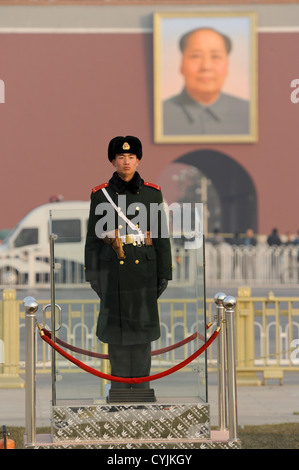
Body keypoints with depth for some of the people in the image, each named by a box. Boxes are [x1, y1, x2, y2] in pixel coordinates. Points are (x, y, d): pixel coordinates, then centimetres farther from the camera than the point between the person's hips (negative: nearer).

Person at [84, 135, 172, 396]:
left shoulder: (152, 193, 4)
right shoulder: (101, 194, 1)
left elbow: (161, 235, 5)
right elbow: (93, 237, 4)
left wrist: (164, 272, 1)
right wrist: (92, 274, 1)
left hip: (144, 268, 1)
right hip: (113, 270, -1)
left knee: (142, 324, 4)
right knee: (116, 325, 3)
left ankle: (141, 386, 12)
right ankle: (119, 386, 11)